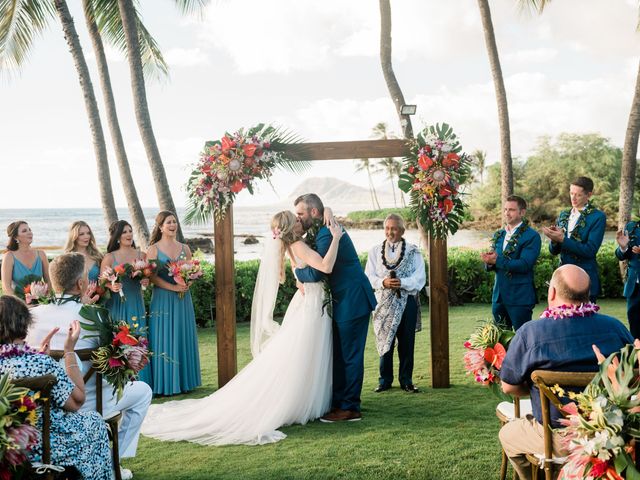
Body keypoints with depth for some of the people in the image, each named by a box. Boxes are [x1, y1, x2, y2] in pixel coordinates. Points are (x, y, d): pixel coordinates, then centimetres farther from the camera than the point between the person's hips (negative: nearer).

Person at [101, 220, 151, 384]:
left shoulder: (141, 255, 7)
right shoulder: (110, 258, -1)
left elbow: (148, 278, 15)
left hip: (136, 304, 3)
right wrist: (112, 287, -22)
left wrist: (146, 282, -6)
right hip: (117, 305, -2)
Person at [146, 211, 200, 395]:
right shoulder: (154, 249, -2)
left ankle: (184, 380, 15)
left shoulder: (184, 248, 11)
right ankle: (165, 383, 4)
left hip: (183, 299, 4)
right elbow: (152, 277, -9)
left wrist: (186, 283, -10)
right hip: (162, 299, -4)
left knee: (183, 338, 7)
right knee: (164, 339, -2)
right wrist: (173, 287, -18)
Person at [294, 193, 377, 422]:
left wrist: (298, 273, -6)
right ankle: (336, 403, 22)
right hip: (342, 301, 10)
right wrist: (303, 279, -3)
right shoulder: (318, 233, 12)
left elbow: (317, 273, -24)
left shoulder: (327, 234, -20)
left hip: (353, 302, -10)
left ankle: (350, 408, 4)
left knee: (350, 355, -3)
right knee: (338, 355, 14)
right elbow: (315, 266, 16)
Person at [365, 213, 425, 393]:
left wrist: (402, 283, -20)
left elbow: (419, 277, -4)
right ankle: (385, 380, 14)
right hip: (384, 303, 1)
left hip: (407, 302, -1)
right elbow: (369, 277, 3)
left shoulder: (413, 251, 4)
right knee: (385, 341, 4)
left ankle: (406, 380, 12)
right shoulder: (375, 251, 10)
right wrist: (383, 282, -16)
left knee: (407, 343, 3)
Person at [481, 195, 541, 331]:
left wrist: (497, 260, -22)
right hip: (499, 295, 6)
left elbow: (524, 264, -18)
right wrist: (489, 262, -12)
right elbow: (492, 263, 12)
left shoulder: (532, 236, -8)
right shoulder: (498, 235, 14)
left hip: (520, 297, -6)